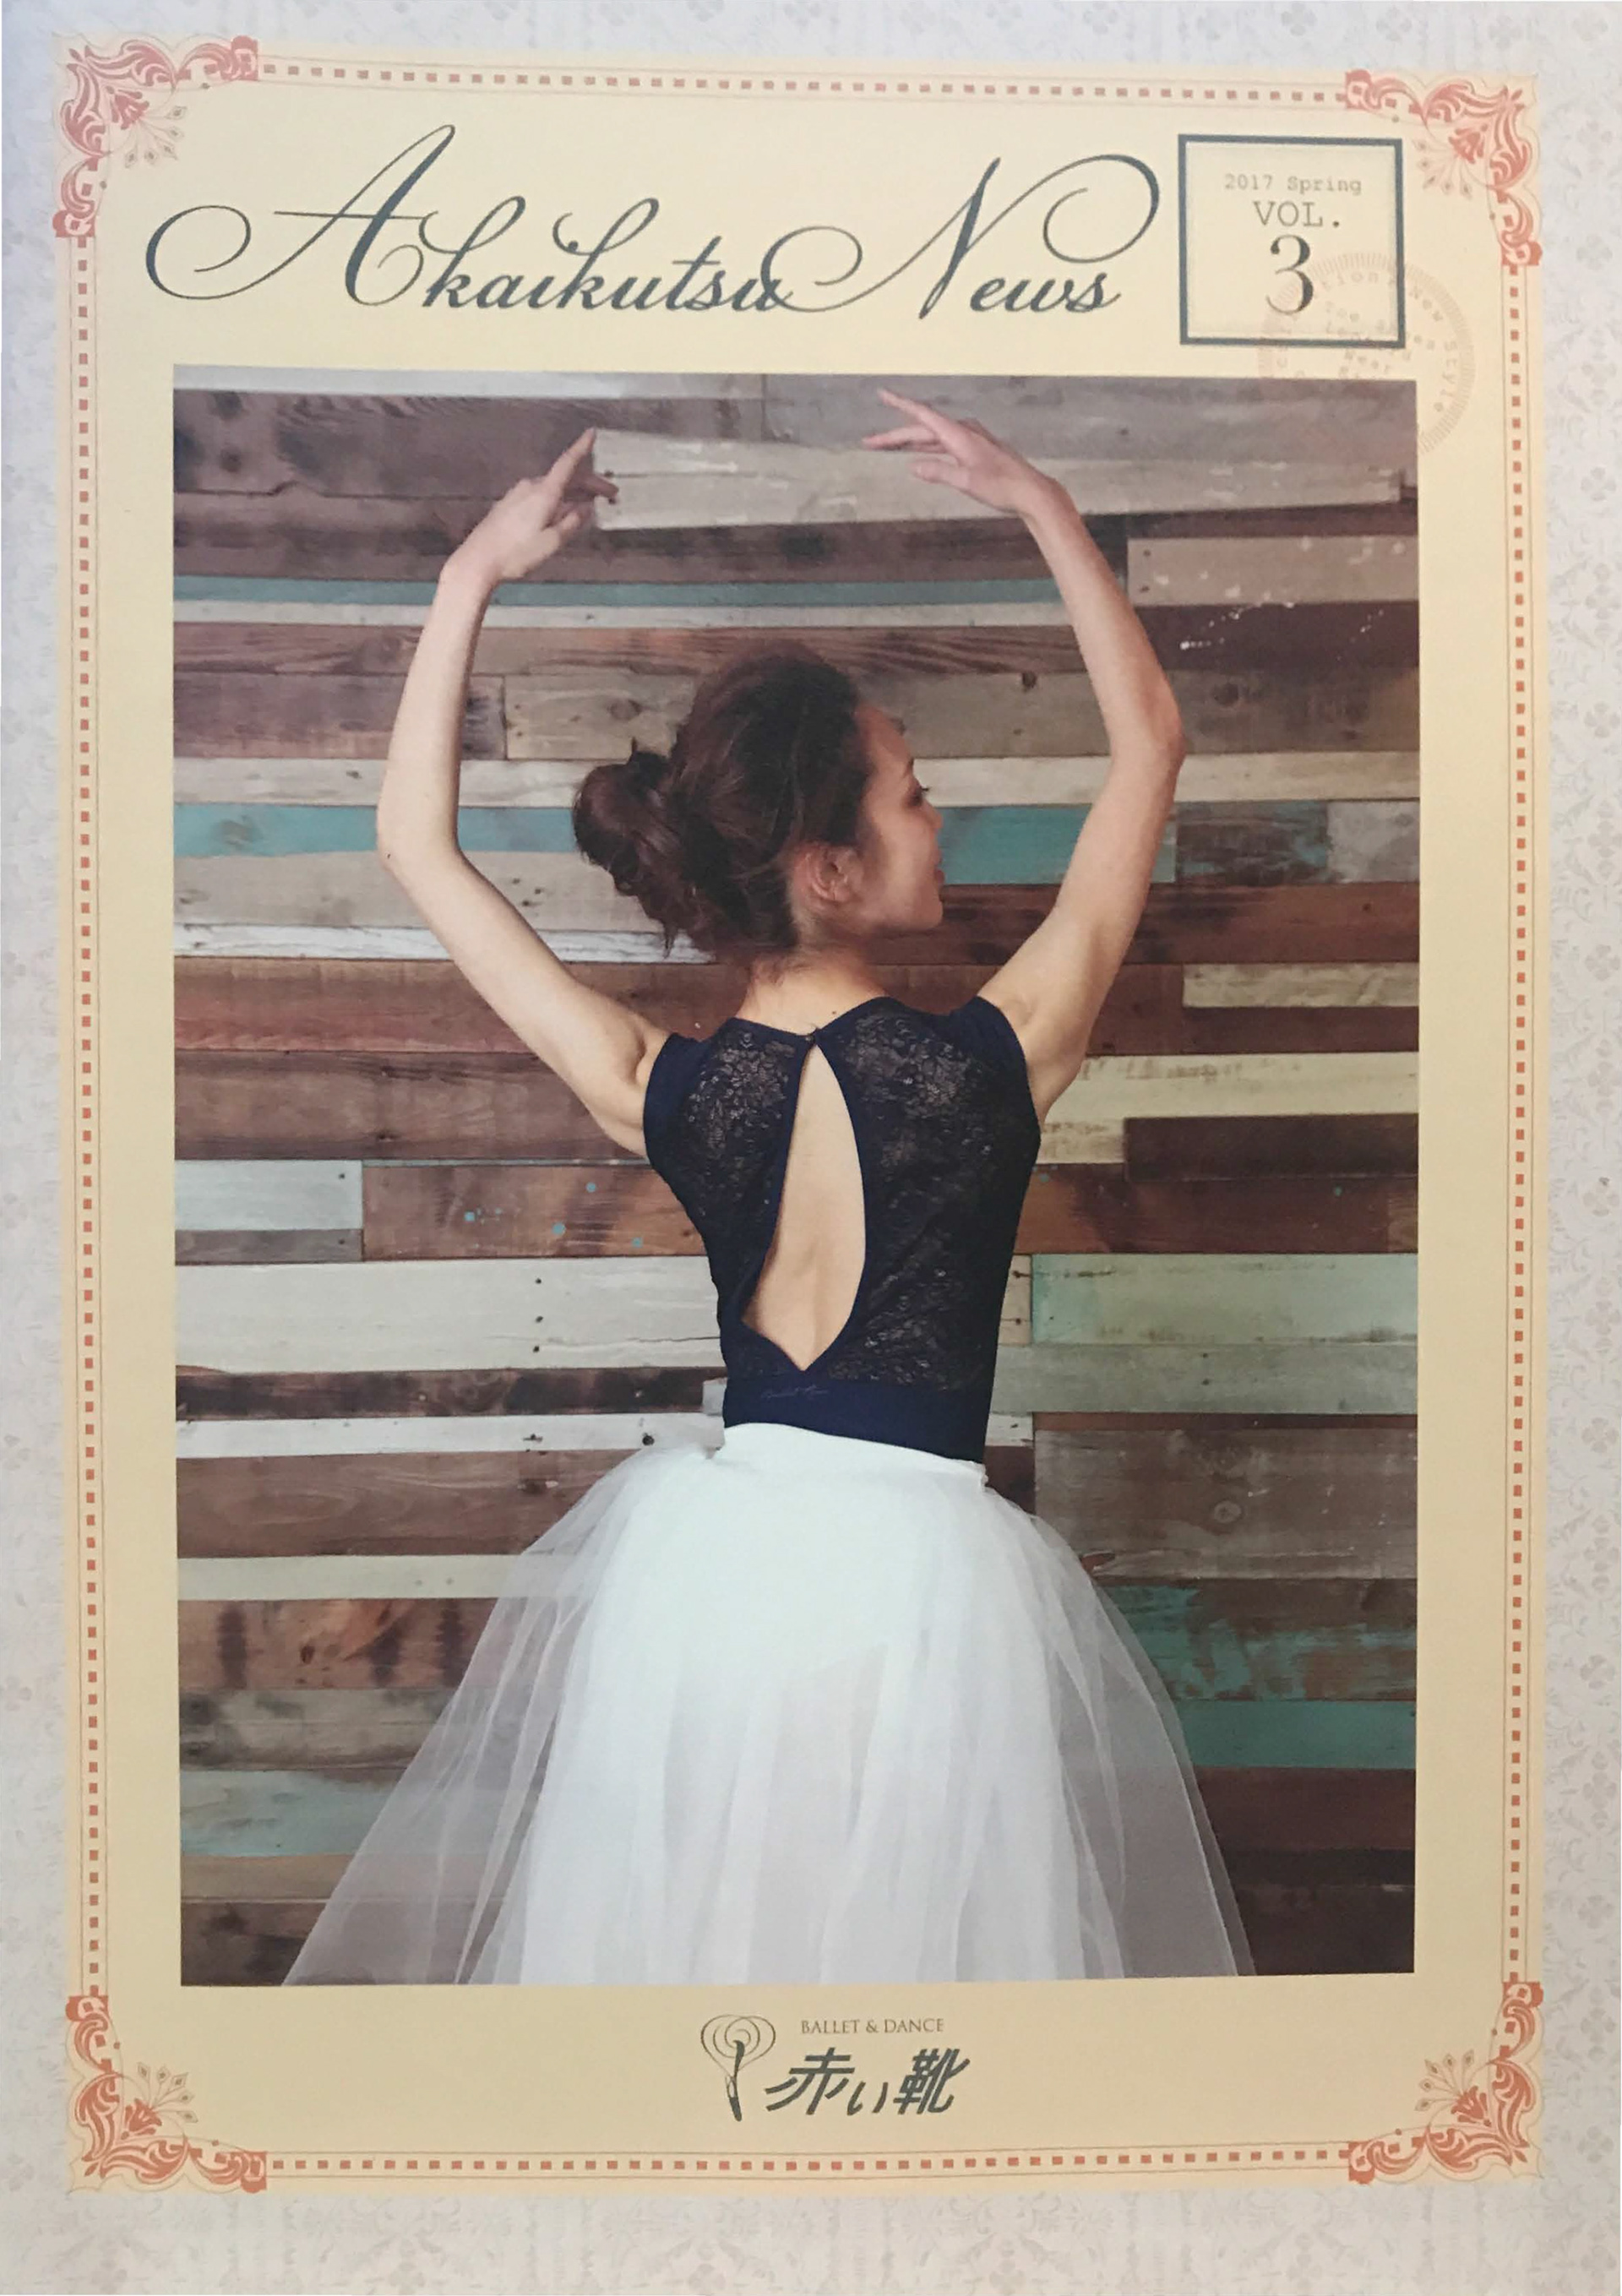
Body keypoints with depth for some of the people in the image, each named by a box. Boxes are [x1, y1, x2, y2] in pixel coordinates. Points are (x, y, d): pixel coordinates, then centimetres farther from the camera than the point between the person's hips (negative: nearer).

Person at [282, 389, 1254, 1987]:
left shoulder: (661, 1096, -10)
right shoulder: (994, 1061, -17)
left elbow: (417, 847, 1)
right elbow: (1149, 740, -4)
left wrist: (470, 578, 3)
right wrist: (1040, 505, 0)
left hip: (706, 1551, 3)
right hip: (925, 1572, -3)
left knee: (674, 1918, 22)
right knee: (918, 1932, 16)